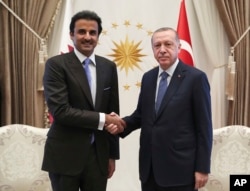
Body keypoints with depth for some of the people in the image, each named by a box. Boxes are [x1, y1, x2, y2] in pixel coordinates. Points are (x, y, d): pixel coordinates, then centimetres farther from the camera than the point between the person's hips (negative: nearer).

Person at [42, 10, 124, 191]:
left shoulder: (108, 67, 6)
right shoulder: (56, 64, -8)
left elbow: (112, 112, 9)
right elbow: (60, 110, -18)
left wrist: (112, 155, 10)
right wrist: (102, 119, -16)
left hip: (98, 154, 4)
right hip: (65, 155, -4)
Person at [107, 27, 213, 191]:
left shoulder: (195, 78, -9)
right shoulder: (148, 77, 8)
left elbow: (204, 126, -9)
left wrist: (202, 168, -10)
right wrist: (123, 124, -7)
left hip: (179, 167, -5)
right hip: (149, 166, 5)